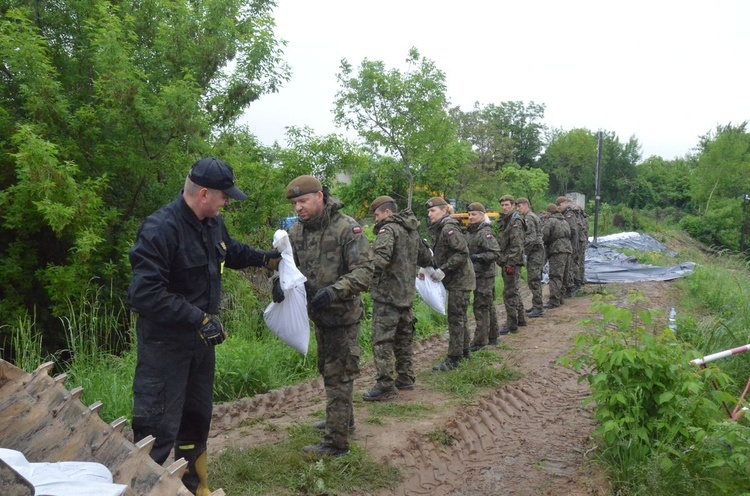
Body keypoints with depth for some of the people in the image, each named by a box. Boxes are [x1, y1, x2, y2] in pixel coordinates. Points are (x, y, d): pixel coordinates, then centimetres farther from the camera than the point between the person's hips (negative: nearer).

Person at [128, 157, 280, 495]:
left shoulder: (213, 223, 2)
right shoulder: (161, 228, -25)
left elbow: (231, 252, 25)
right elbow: (145, 292, -31)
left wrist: (266, 259, 14)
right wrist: (200, 318, -31)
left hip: (200, 339, 9)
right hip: (165, 343, -9)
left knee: (197, 417, 21)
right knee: (159, 429, -5)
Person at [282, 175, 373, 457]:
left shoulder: (346, 228, -18)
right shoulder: (297, 232, 2)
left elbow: (364, 271, -23)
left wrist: (334, 291, -35)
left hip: (343, 315, -8)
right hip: (319, 315, 8)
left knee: (338, 377, -2)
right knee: (327, 370, 22)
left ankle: (337, 443, 8)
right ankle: (343, 420, 43)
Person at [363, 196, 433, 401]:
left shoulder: (388, 229, -12)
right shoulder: (413, 231, 15)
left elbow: (380, 258, -29)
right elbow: (426, 258, 24)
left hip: (387, 293, -9)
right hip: (407, 294, 9)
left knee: (382, 340, -6)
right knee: (403, 338, 18)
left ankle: (386, 386, -5)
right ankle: (405, 378, 27)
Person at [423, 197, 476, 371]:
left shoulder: (449, 228, -18)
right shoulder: (439, 230, 11)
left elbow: (462, 253, -25)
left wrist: (443, 270, -25)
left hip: (459, 280, -10)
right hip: (455, 280, 10)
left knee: (456, 318, -4)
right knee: (459, 317, 18)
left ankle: (453, 358, 3)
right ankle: (464, 352, 30)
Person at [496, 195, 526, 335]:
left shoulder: (515, 222, -13)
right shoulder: (503, 221, 16)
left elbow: (516, 246, -20)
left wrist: (510, 264, -22)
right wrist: (501, 260, 18)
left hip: (512, 262, -10)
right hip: (505, 262, 10)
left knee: (509, 293, -7)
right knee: (514, 291, 17)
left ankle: (512, 324, -2)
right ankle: (520, 318, 29)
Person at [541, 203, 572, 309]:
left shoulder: (550, 221, -7)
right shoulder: (564, 221, 21)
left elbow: (543, 236, -13)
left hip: (557, 252, -9)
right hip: (567, 249, 9)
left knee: (555, 277, -11)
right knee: (561, 276, 16)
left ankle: (554, 301, -14)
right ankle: (561, 298, 21)